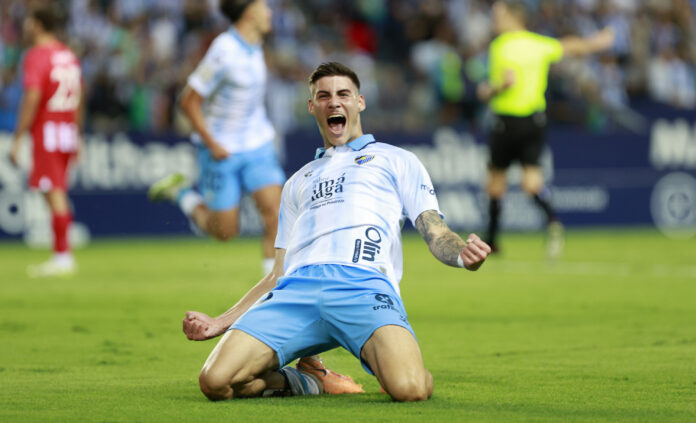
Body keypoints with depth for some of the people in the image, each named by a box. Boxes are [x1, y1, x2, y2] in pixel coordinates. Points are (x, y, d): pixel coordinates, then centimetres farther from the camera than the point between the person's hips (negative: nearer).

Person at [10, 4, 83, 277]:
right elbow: (79, 97, 17)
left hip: (46, 131, -8)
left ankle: (63, 257, -8)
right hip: (68, 131, 8)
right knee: (58, 194, 11)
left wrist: (17, 139, -16)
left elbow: (32, 98, -18)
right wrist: (77, 137, 23)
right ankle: (61, 256, 11)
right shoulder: (69, 56, 14)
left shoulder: (36, 56, -10)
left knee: (54, 194, -7)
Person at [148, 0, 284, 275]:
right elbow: (189, 100, -18)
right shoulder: (224, 52, -22)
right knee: (225, 230, 2)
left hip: (257, 146, 6)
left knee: (273, 208, -11)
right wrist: (212, 144, -18)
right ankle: (181, 193, 26)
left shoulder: (253, 46, 3)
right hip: (222, 150, -6)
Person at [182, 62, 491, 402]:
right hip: (297, 286, 3)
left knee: (409, 389, -34)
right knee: (216, 382, -23)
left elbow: (436, 235, 14)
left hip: (364, 283, -3)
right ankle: (301, 381, 6)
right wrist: (220, 323, 20)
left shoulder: (396, 160, 26)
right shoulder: (298, 182, 36)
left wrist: (462, 253, -12)